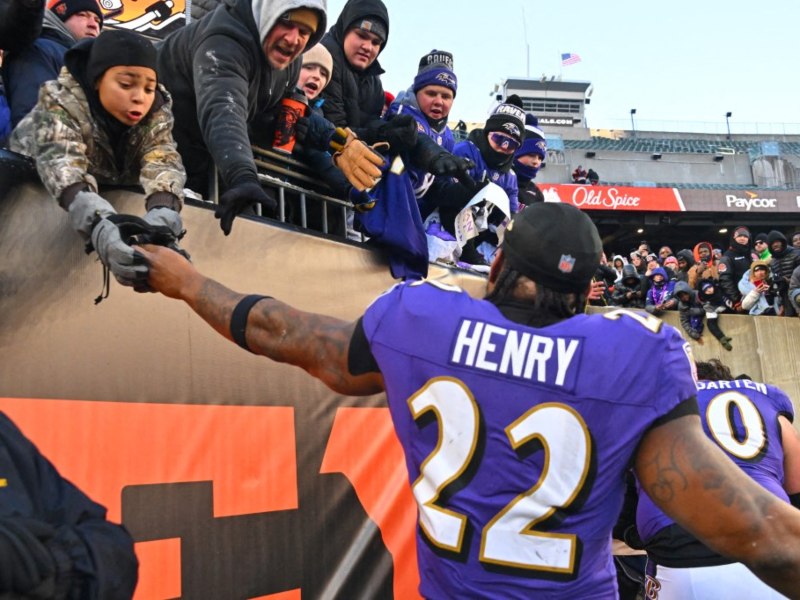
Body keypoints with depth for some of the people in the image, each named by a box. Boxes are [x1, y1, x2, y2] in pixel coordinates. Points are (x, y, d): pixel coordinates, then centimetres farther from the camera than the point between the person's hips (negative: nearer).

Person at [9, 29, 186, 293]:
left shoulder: (156, 109, -19)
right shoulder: (60, 101, -28)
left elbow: (163, 160, -37)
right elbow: (61, 165, -46)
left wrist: (162, 213, -61)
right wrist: (101, 227, -67)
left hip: (116, 197, 3)